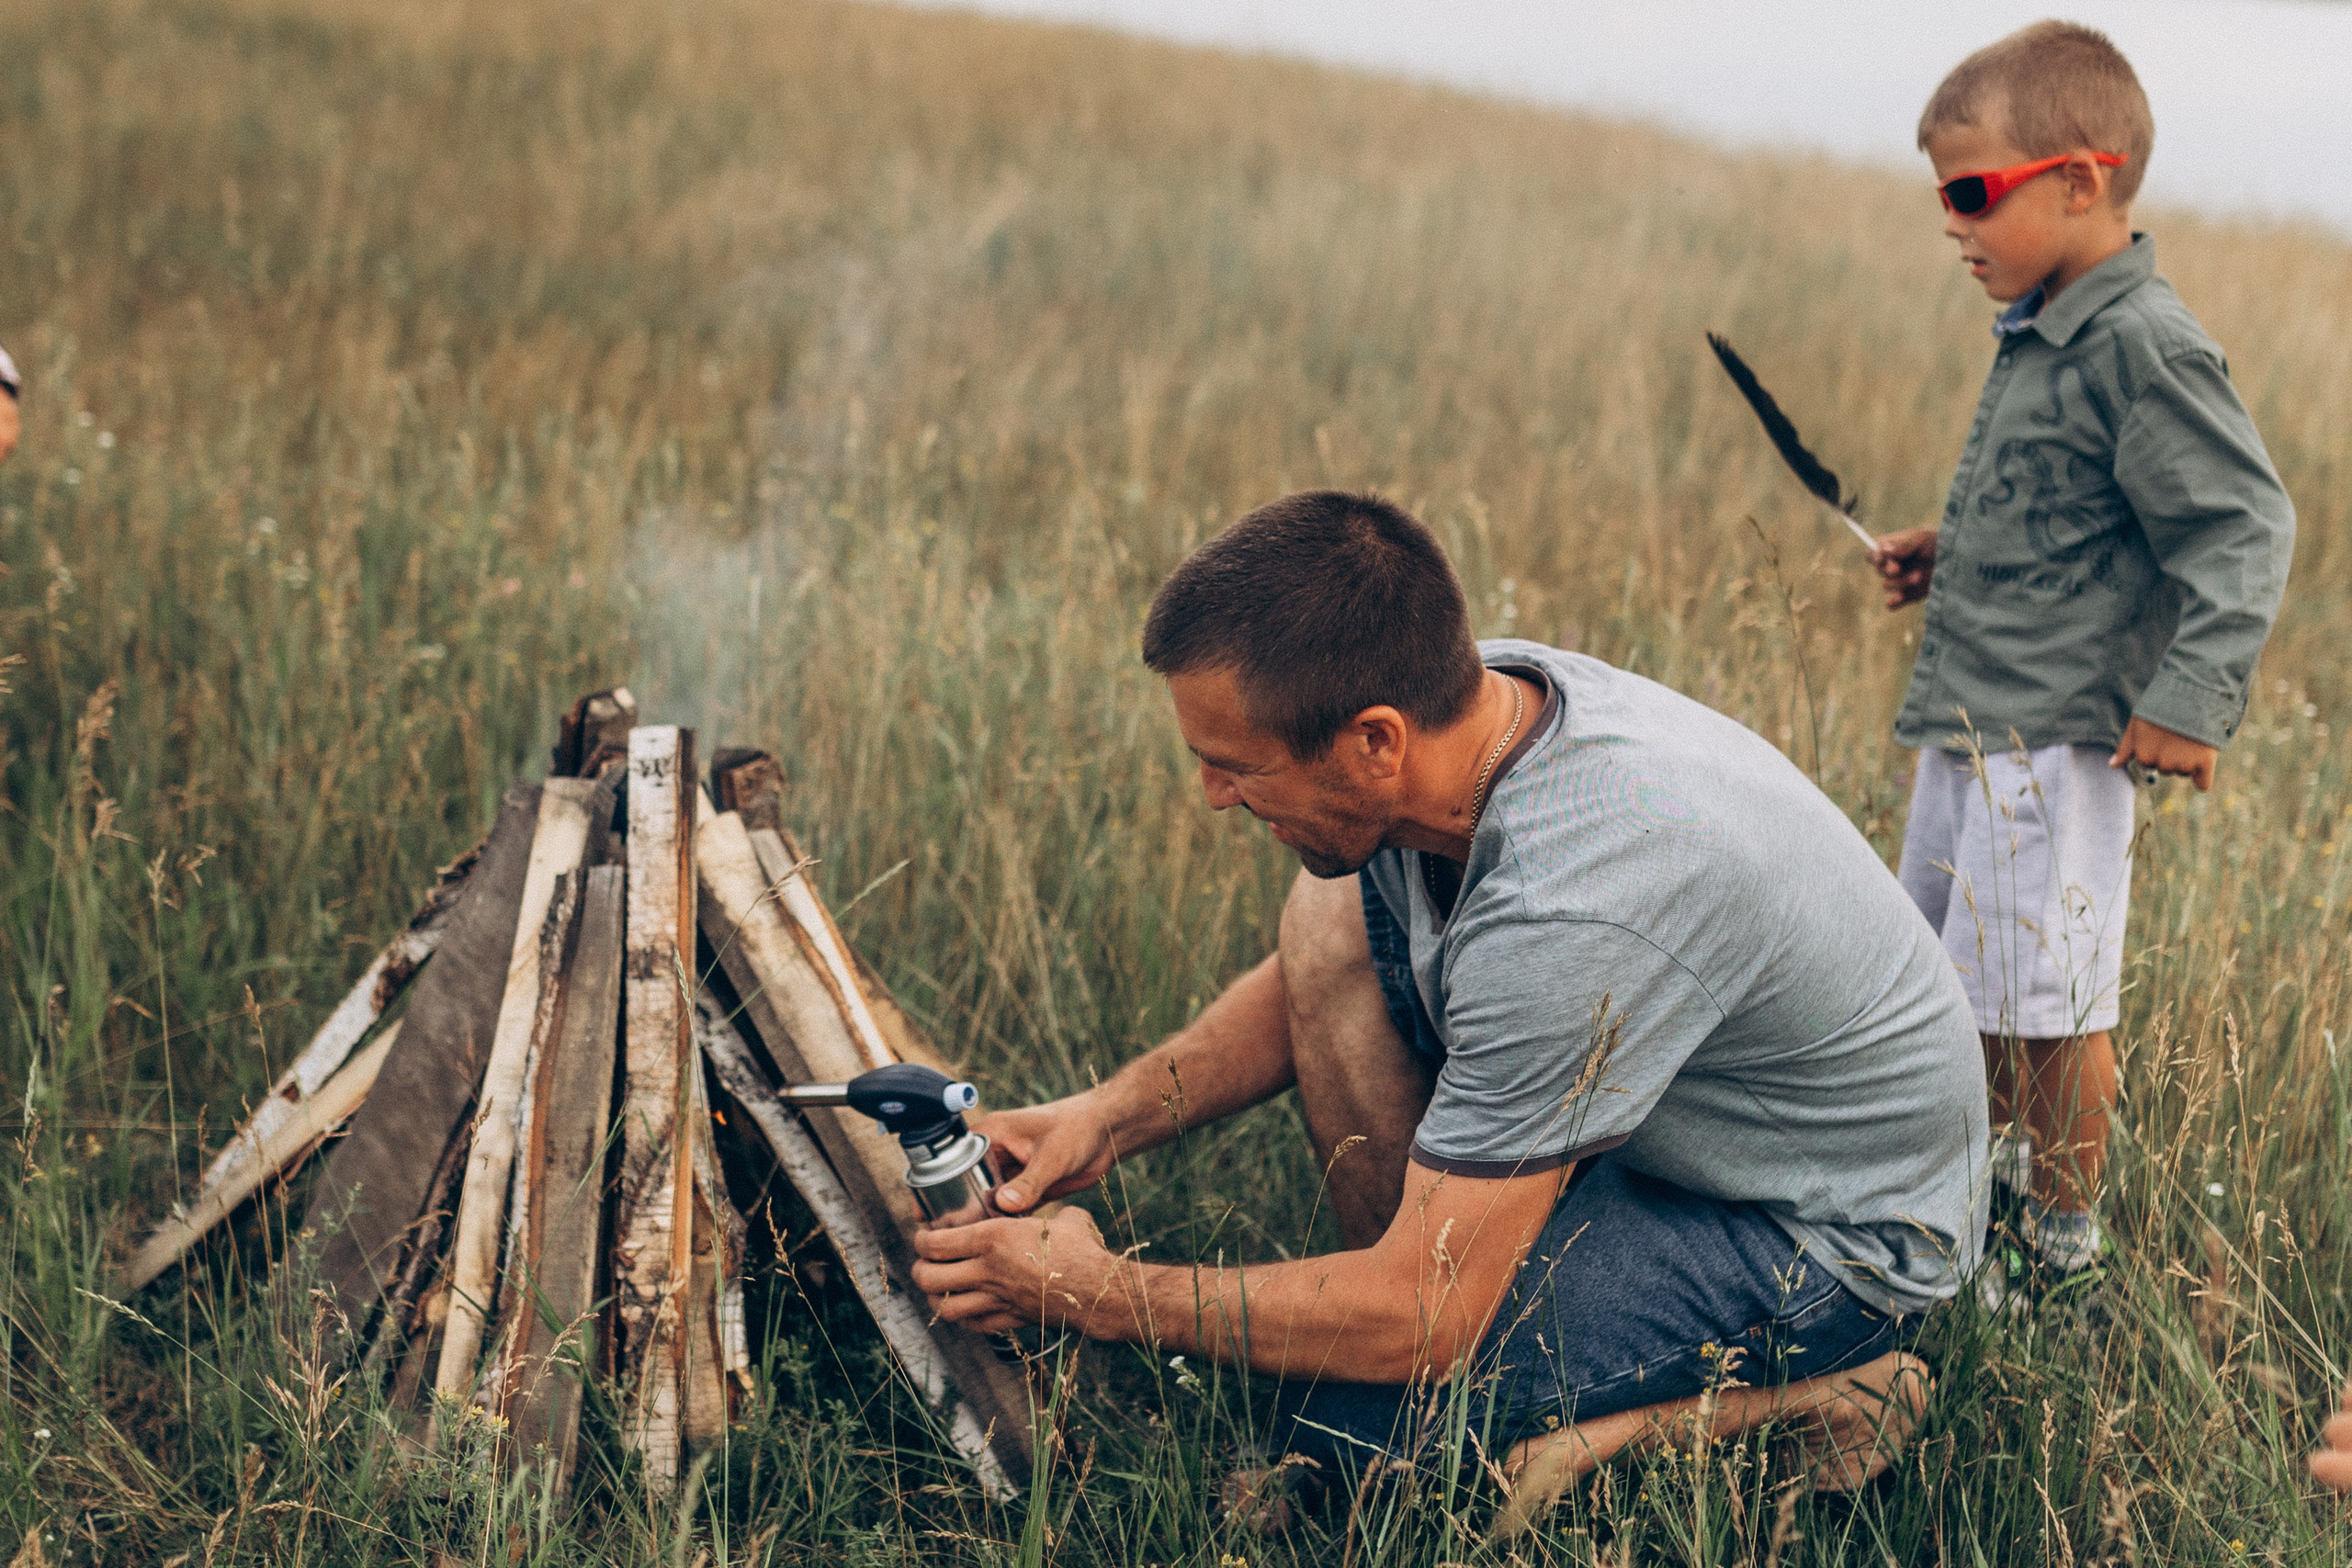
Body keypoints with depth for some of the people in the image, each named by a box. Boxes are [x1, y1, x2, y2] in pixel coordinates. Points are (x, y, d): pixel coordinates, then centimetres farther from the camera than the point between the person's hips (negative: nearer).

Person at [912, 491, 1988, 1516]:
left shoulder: (1570, 908, -37)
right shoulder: (1476, 691, -12)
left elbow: (1420, 1310, -29)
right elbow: (1308, 981, 9)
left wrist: (1101, 1297, -17)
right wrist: (1112, 1117, -5)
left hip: (1842, 1234, -8)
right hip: (1678, 1126, 8)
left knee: (1346, 1414, -20)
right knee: (1327, 916, -2)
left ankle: (1793, 1398, -5)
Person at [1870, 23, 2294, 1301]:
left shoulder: (2142, 347, -19)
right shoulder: (2040, 333, 10)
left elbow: (2244, 525, -20)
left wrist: (2191, 696, -23)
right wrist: (1946, 551, 15)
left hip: (2054, 739, -10)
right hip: (1969, 720, 10)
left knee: (2047, 1003, 0)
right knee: (1948, 972, 21)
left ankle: (2063, 1247, 16)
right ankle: (1993, 1165, 41)